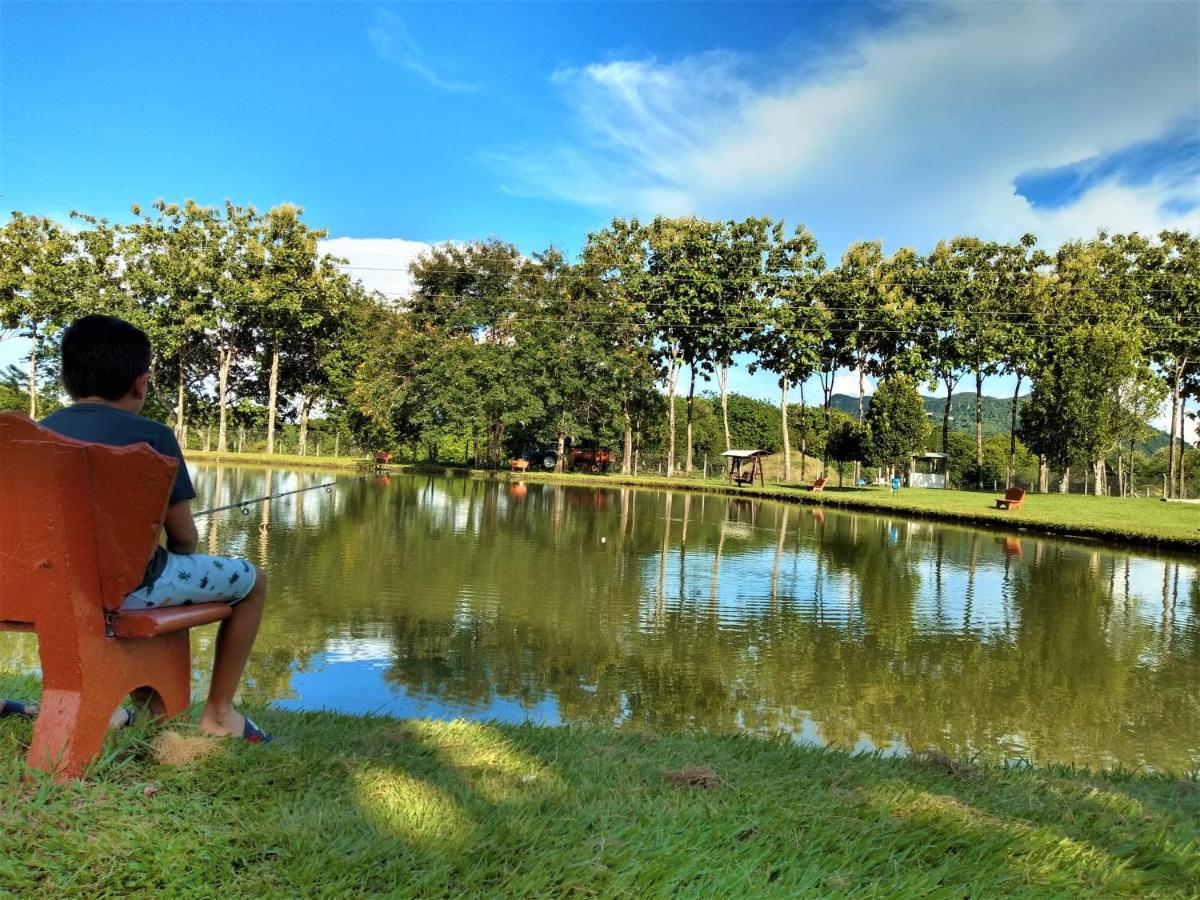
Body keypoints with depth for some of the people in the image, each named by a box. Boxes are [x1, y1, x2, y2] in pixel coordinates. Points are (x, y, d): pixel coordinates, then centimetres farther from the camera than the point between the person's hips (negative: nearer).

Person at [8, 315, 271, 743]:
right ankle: (219, 712, 20)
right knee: (252, 580, 15)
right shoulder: (153, 436, -11)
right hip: (128, 585, -6)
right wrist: (182, 555, 15)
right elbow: (183, 536, -9)